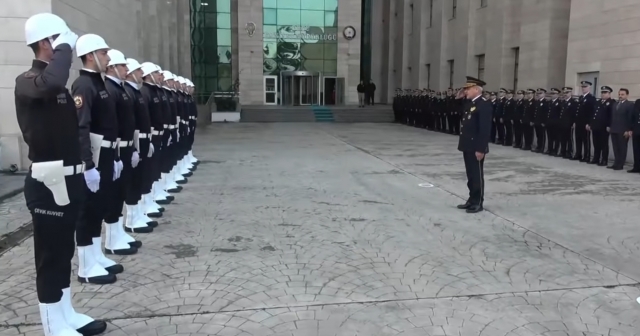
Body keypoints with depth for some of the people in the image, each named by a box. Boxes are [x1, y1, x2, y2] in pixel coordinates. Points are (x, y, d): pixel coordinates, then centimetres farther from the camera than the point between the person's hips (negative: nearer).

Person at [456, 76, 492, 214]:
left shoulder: (484, 105, -15)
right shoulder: (469, 103, 13)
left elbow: (485, 129, -20)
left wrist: (480, 149, -22)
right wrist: (462, 144, 13)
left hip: (476, 148, -9)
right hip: (467, 146, 9)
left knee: (477, 175, 2)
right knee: (470, 175, 15)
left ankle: (478, 203, 11)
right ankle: (472, 199, 25)